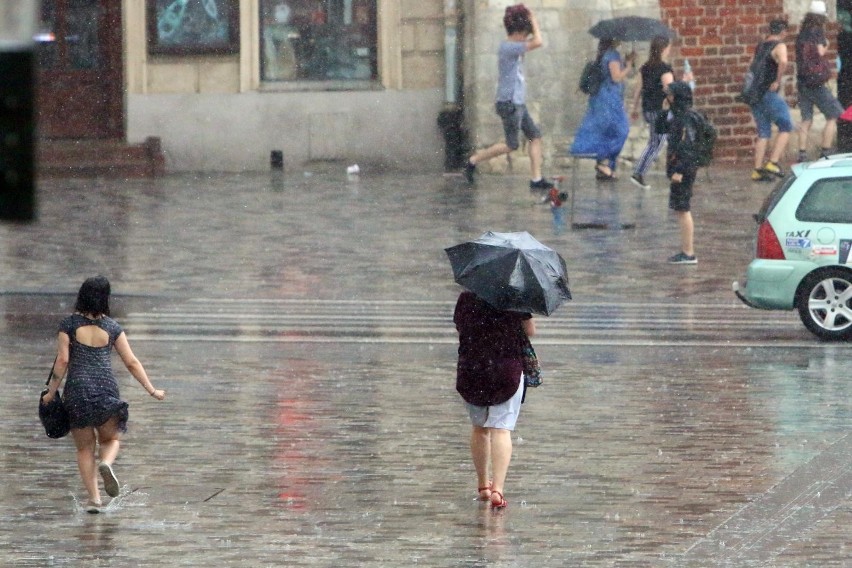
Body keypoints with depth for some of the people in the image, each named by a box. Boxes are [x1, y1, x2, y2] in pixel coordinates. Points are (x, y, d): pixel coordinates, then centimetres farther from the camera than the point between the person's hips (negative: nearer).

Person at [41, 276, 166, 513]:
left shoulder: (69, 324, -1)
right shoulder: (112, 327, 5)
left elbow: (62, 360, -6)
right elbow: (131, 362, 5)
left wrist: (51, 392, 3)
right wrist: (152, 390, 12)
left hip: (77, 389, -1)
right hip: (106, 387, 1)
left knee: (84, 448, 11)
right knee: (111, 438, 20)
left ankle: (93, 497, 1)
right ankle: (106, 464, -14)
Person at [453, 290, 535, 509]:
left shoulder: (466, 299, 0)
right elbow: (530, 331, 1)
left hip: (470, 372, 2)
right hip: (507, 370, -2)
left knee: (479, 427, 20)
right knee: (501, 429, -5)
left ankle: (483, 485, 30)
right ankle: (497, 489, -19)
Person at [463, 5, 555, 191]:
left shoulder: (511, 48, 13)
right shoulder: (507, 47, -17)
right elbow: (538, 42, -23)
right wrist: (534, 22, -9)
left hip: (518, 104, 10)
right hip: (509, 104, -10)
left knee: (535, 136, 6)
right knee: (512, 145, -4)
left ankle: (536, 179, 4)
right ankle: (473, 161, 6)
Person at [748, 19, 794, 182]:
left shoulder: (760, 46, 17)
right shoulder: (779, 46, -8)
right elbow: (783, 62, -30)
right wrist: (778, 81, -20)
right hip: (769, 94, -8)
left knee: (763, 133, 13)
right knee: (785, 127, 2)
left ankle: (757, 170, 9)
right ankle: (773, 162, -9)